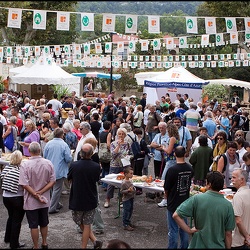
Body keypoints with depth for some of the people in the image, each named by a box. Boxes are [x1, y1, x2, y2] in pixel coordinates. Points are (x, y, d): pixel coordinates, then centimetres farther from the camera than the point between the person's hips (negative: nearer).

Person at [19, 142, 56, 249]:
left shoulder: (25, 164, -18)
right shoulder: (48, 163, -8)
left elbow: (24, 184, -21)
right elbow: (52, 181, -7)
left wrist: (36, 195, -14)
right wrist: (41, 193, -10)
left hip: (31, 201, -3)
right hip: (45, 200, 3)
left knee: (33, 225, 10)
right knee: (44, 223, 21)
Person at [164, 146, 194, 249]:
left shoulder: (172, 170, -21)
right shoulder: (190, 169, -5)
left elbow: (166, 189, -11)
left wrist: (168, 197, 8)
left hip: (173, 204, -5)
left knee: (173, 230, 6)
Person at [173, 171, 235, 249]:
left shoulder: (196, 199, -13)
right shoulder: (228, 205, -9)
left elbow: (176, 215, -16)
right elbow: (228, 234, -5)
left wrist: (189, 230, -8)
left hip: (198, 245, -1)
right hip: (218, 246, 1)